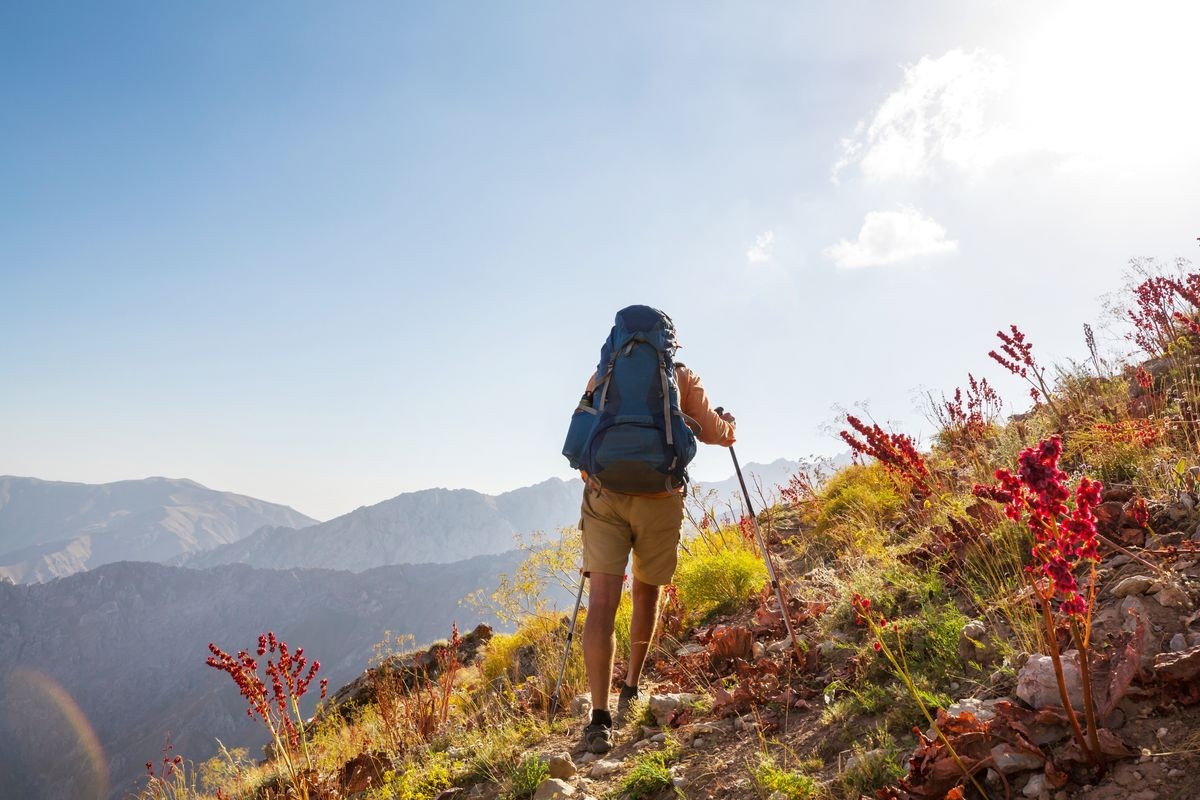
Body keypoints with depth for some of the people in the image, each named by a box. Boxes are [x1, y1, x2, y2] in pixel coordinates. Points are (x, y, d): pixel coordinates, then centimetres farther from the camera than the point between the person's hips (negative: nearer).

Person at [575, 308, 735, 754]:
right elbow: (712, 432, 13)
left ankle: (600, 717, -11)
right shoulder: (682, 376, 10)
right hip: (659, 497, 0)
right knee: (646, 595, 19)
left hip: (604, 493, 0)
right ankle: (631, 690, 32)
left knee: (602, 602, -4)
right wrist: (729, 425, 35)